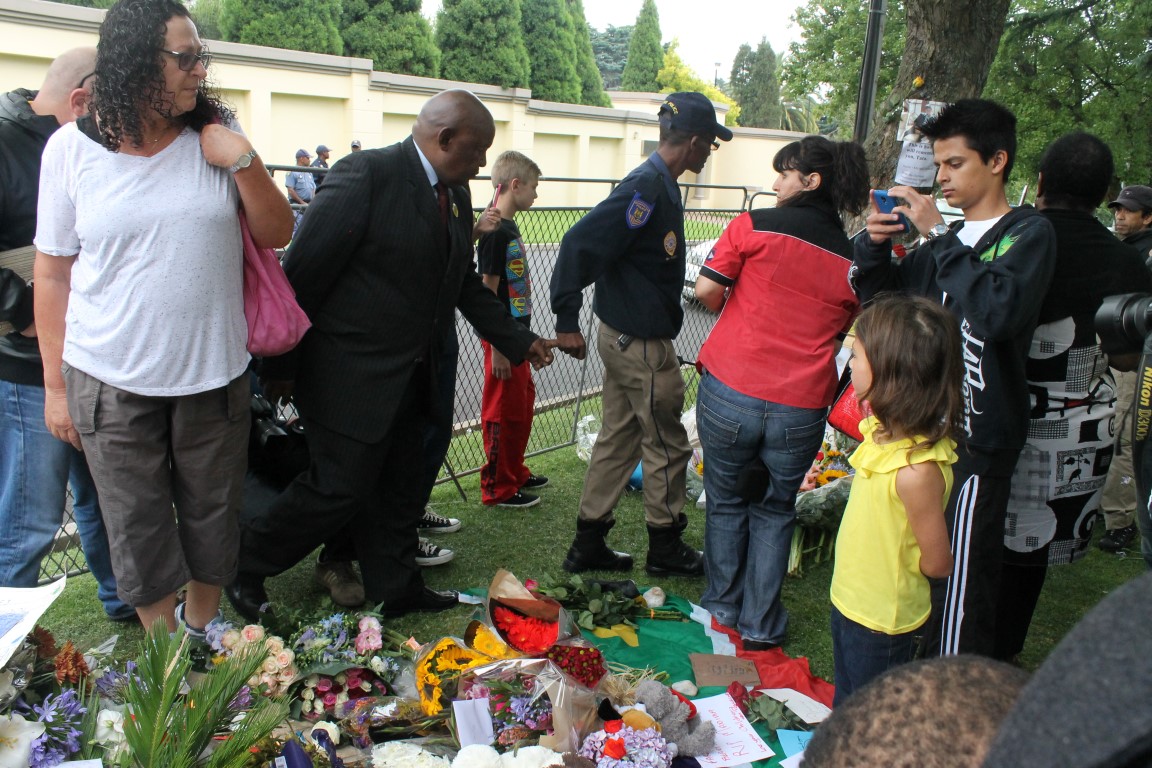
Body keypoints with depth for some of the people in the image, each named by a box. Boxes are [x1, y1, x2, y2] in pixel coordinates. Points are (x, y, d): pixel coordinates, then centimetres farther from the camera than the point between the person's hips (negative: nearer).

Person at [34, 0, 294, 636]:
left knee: (212, 513, 14)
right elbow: (52, 273, 1)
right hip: (111, 382, -1)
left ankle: (201, 626, 38)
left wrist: (244, 161, -14)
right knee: (137, 524, 10)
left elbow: (276, 234, 1)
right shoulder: (72, 148, -4)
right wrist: (55, 385, 3)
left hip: (214, 372, 2)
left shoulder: (215, 135, -1)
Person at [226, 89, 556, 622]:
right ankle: (245, 562, 22)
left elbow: (466, 285, 17)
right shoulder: (366, 174, -17)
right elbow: (304, 273, -17)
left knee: (399, 487, 17)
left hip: (410, 376, 8)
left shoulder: (456, 194, 8)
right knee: (338, 487, -1)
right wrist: (282, 367, -13)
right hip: (351, 373, -8)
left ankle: (395, 588, 33)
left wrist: (520, 341, 11)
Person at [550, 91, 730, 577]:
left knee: (618, 438, 16)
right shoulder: (647, 189, -20)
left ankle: (588, 545, 25)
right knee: (667, 445, 5)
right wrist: (567, 321, -24)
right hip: (641, 342, -10)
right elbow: (580, 242, -27)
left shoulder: (658, 186, 11)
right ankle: (665, 549, 22)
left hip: (625, 336, 10)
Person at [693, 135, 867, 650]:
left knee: (726, 502, 19)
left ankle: (723, 607, 34)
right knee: (775, 511, 20)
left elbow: (706, 290, -5)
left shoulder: (755, 225, -5)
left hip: (730, 390, -2)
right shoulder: (853, 259, 5)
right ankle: (759, 627, 25)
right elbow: (844, 333, 13)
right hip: (802, 408, 2)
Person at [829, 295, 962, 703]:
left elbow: (937, 564, -22)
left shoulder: (916, 471, -33)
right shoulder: (886, 431, -8)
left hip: (882, 623, -8)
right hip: (851, 604, 8)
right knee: (846, 706, 29)